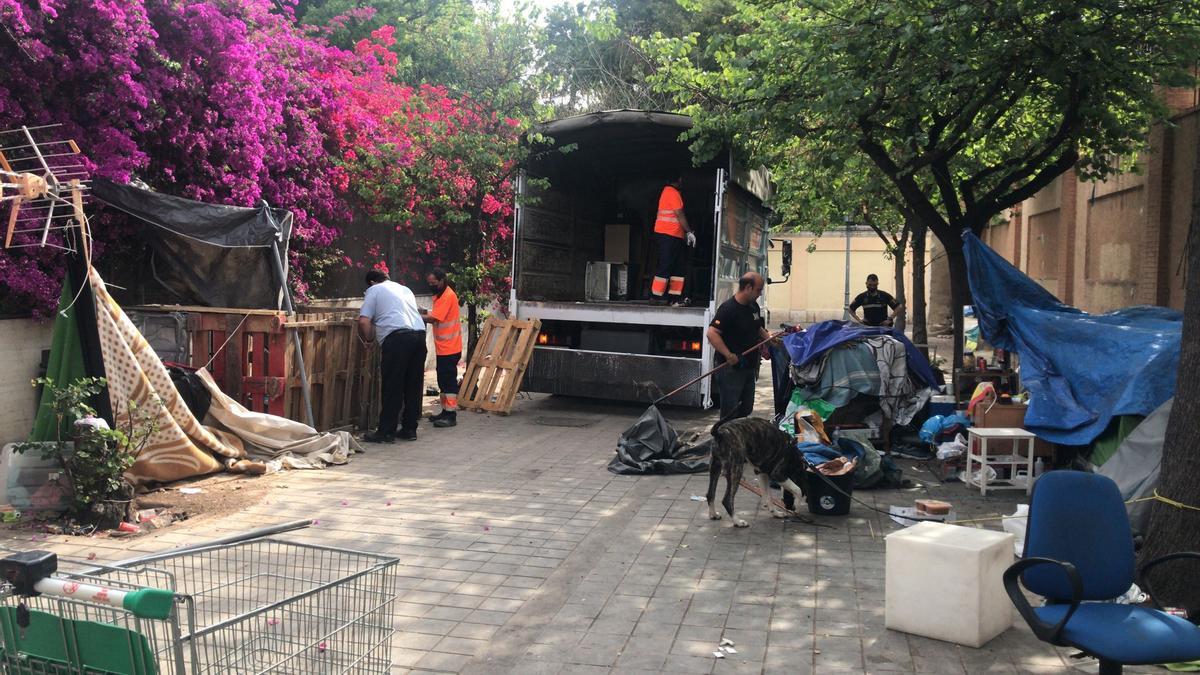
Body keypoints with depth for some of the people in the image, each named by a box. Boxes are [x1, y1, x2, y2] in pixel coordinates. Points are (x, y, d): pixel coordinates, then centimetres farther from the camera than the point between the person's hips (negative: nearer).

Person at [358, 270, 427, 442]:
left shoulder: (374, 290, 12)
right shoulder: (405, 289, 30)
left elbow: (363, 321, 1)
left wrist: (368, 338, 18)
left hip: (397, 337, -6)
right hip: (419, 334, 6)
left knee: (392, 388, -2)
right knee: (413, 386, 11)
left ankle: (386, 432, 1)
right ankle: (409, 429, 15)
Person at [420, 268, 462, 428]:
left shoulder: (448, 296, -17)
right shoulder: (440, 295, 15)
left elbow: (433, 318, -21)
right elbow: (436, 315, 12)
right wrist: (424, 312, -4)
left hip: (450, 348, -10)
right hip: (443, 348, 10)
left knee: (449, 380, -7)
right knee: (443, 380, 13)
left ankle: (451, 415, -4)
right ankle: (445, 411, 21)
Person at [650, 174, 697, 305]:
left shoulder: (667, 191, 19)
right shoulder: (673, 193, -11)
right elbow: (679, 215, -14)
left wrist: (686, 233, 19)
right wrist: (689, 232, -9)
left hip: (674, 235, 10)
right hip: (669, 235, -10)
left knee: (678, 267, 7)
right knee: (665, 265, -8)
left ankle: (675, 298, 6)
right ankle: (656, 296, -5)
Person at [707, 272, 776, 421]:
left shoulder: (754, 306, 9)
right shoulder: (728, 308, -18)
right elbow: (712, 333, -26)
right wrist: (729, 355, -31)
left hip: (749, 368, 9)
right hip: (731, 370, -9)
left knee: (746, 410, 17)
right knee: (730, 414, -4)